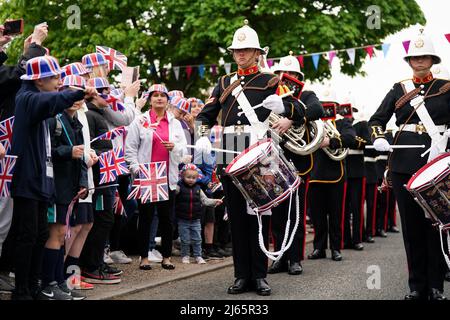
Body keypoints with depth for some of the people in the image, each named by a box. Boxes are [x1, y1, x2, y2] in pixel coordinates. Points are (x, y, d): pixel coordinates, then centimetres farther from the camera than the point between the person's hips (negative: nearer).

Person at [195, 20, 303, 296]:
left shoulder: (270, 81, 4)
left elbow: (299, 109, -6)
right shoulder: (225, 82, 16)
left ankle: (260, 275, 7)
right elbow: (206, 114, 16)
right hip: (229, 156, 3)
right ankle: (242, 275, 12)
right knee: (236, 215, 5)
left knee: (258, 213, 0)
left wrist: (282, 106, -29)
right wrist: (203, 137, -3)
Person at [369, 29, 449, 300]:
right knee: (411, 224, 4)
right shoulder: (399, 90, 11)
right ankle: (417, 286, 12)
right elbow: (377, 120, 10)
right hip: (405, 163, 2)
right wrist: (379, 138, -10)